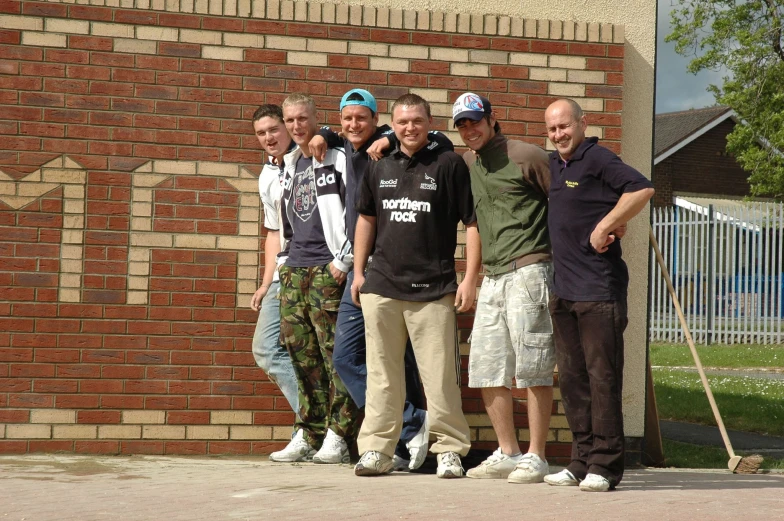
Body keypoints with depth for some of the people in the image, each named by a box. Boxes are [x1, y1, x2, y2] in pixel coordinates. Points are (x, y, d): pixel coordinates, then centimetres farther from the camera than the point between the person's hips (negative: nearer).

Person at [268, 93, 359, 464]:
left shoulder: (337, 159, -3)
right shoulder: (290, 165, 19)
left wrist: (344, 260, -12)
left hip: (328, 269, -7)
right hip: (295, 268, 7)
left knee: (334, 353, -7)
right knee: (300, 351, 5)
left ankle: (337, 437, -5)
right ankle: (309, 434, 11)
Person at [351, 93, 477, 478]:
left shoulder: (449, 164, -1)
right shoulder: (379, 168, 12)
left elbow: (472, 223, -1)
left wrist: (470, 279, -7)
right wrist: (358, 271, 17)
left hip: (434, 288, -4)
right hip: (382, 286, 4)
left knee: (440, 375, -2)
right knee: (382, 374, 7)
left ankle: (450, 450, 6)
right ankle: (376, 449, 13)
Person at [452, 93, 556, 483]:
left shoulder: (525, 156, -4)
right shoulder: (466, 164, 16)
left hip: (529, 271, -8)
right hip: (492, 276, 8)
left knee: (533, 368, -6)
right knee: (486, 369, 7)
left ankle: (535, 457, -1)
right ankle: (507, 453, 17)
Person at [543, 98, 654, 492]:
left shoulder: (597, 159, -8)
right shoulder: (552, 165, 17)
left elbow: (642, 189, -21)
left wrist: (603, 228, -18)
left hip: (599, 290, -9)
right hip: (563, 291, 9)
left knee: (602, 377, -5)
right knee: (572, 379, 10)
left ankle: (605, 465, -2)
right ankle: (581, 462, 16)